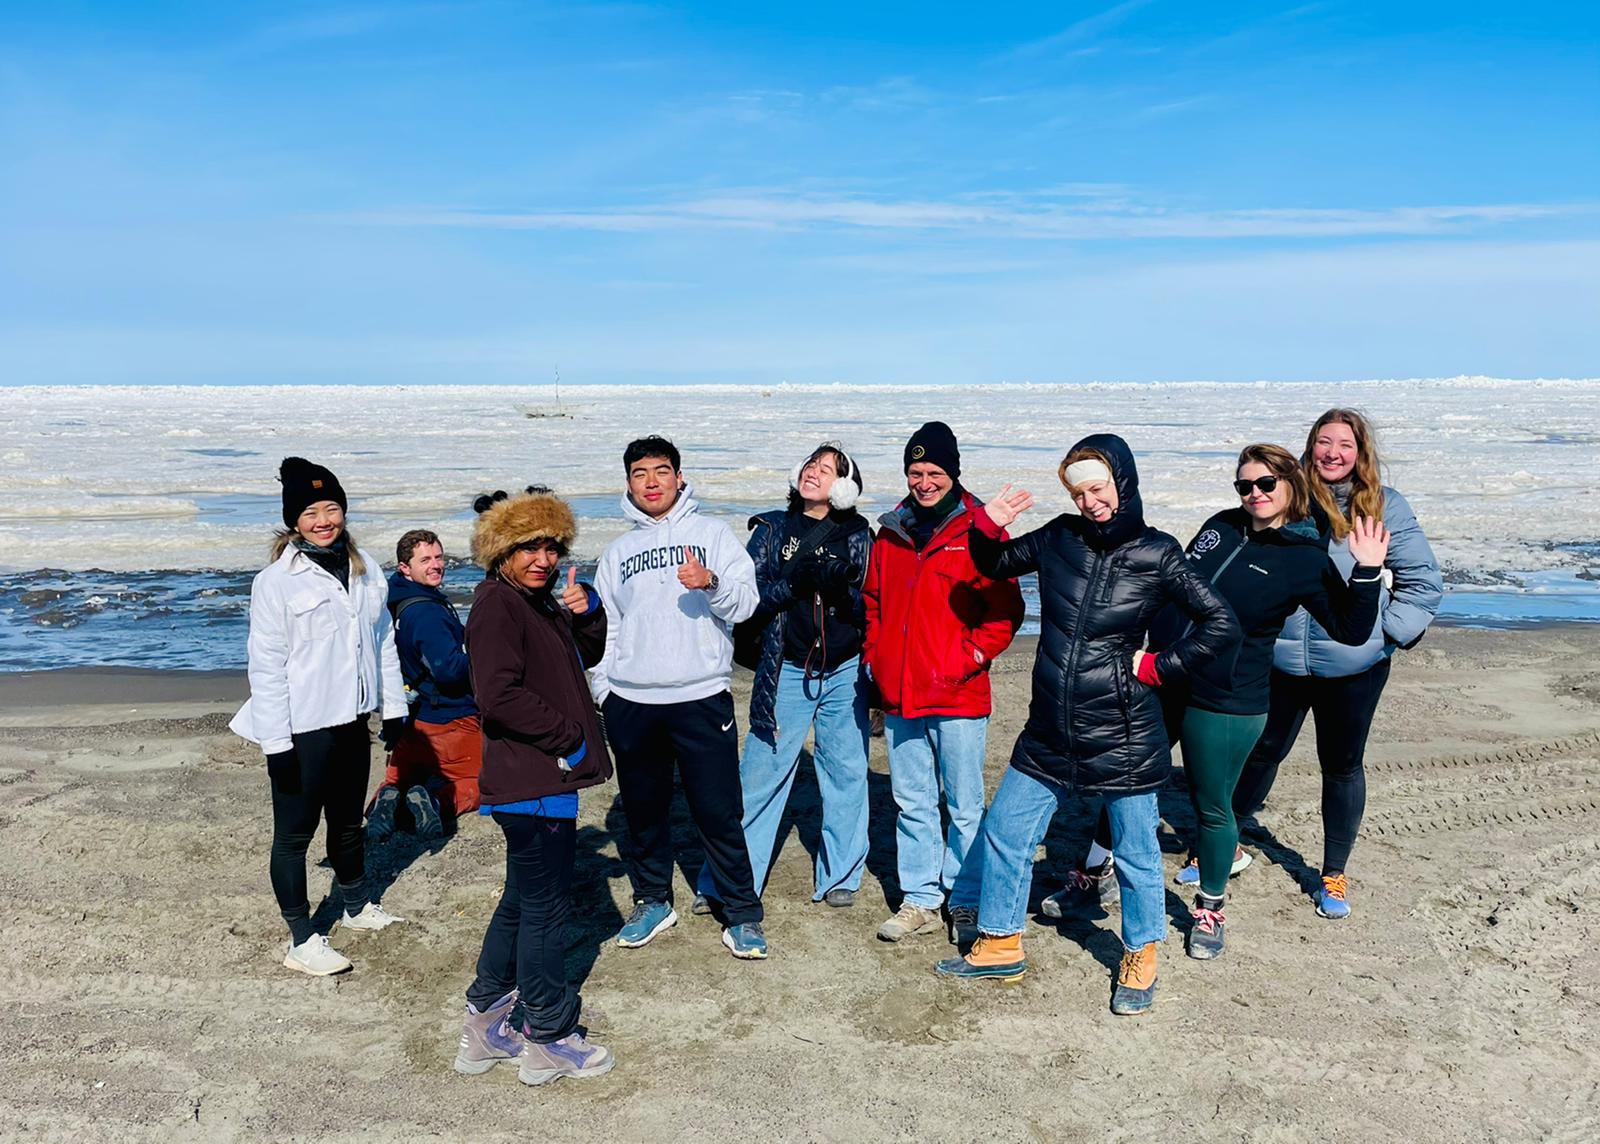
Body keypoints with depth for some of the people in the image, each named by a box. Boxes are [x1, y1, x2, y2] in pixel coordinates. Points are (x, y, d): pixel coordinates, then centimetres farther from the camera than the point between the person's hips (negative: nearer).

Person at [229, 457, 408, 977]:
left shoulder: (365, 569, 4)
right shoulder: (276, 581, -13)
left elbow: (383, 640, 11)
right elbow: (266, 665, -13)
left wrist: (393, 707, 12)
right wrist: (277, 741, -15)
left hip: (351, 720, 6)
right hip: (301, 729, -6)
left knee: (348, 821, 23)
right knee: (295, 833, 6)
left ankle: (357, 907, 43)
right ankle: (301, 942, 18)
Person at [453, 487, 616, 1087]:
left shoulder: (538, 601, 14)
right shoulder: (496, 604, -15)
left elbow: (587, 656, 21)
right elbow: (499, 694, -25)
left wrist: (587, 612, 1)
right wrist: (571, 738, -18)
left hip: (544, 779, 10)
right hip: (532, 783, -10)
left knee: (521, 902, 20)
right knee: (545, 908, 3)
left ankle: (487, 1025, 33)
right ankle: (549, 1038, 18)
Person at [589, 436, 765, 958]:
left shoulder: (713, 534, 5)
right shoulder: (617, 552, 15)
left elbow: (745, 602, -6)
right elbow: (605, 628, 16)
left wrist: (712, 582, -25)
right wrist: (600, 690, 7)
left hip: (701, 697, -3)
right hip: (630, 702, 4)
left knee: (719, 812, -1)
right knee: (643, 811, 14)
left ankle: (743, 915, 14)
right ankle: (652, 901, 33)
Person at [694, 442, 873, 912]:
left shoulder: (857, 534, 5)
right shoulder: (772, 528, 4)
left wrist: (841, 585, -18)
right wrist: (794, 582, -20)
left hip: (846, 672, 1)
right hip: (786, 671, -1)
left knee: (846, 773, 8)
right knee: (760, 775, 0)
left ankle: (840, 875, 26)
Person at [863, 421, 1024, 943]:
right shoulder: (891, 530, 10)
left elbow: (1006, 606, -6)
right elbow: (873, 600, 19)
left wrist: (973, 656, -14)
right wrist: (874, 655, 8)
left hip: (959, 695, -5)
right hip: (899, 694, 5)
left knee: (965, 806, 7)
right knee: (911, 802, 14)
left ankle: (967, 901, 23)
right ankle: (920, 900, 27)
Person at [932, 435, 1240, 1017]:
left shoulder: (1156, 555, -9)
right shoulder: (1060, 537, 0)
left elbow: (1223, 626, -5)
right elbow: (996, 565, 15)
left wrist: (1159, 668, -8)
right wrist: (988, 527, -4)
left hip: (1123, 737, -4)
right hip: (1049, 733, 4)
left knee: (1135, 852, 12)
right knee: (1003, 831, 11)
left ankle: (1140, 958, 36)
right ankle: (1000, 945, 31)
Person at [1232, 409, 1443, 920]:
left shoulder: (1383, 506, -5)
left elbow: (1424, 583, 0)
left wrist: (1387, 633, -8)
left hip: (1353, 667, 0)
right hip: (1281, 661, 0)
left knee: (1342, 766, 14)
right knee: (1259, 753, 12)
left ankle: (1334, 874, 31)